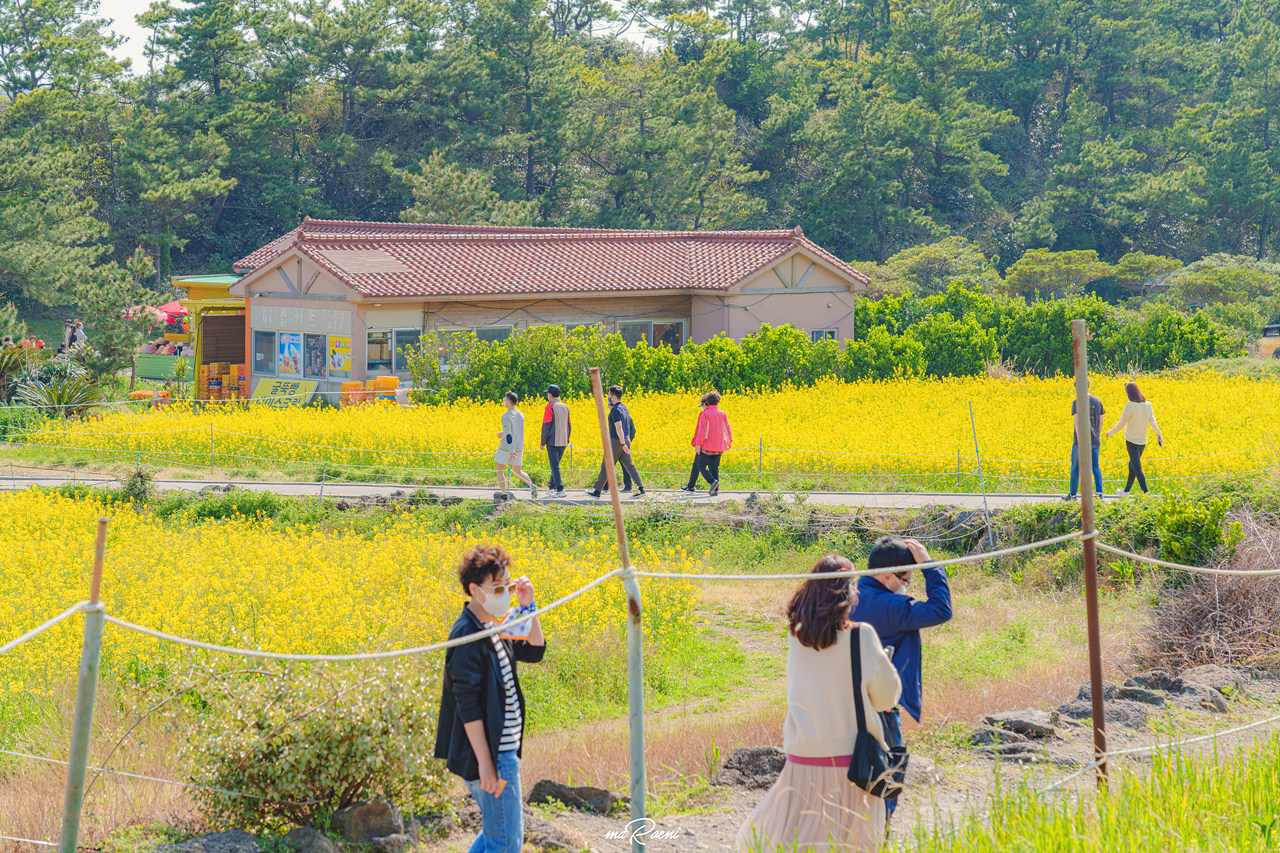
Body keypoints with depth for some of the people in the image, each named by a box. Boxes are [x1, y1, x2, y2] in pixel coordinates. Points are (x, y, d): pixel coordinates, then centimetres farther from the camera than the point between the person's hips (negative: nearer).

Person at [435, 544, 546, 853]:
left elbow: (534, 651, 18)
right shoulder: (467, 637, -19)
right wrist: (485, 763, -22)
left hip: (504, 750, 10)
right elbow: (468, 705, -21)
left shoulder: (492, 626, 9)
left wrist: (528, 607, 2)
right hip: (491, 755, -10)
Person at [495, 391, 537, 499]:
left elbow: (508, 435, -22)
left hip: (506, 448, -7)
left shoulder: (506, 417, -16)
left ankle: (503, 492, 7)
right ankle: (531, 485, -11)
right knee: (517, 471, 12)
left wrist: (511, 451, -25)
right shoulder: (521, 415, 7)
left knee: (500, 470, 10)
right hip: (519, 447, 7)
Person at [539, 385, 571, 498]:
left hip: (553, 442, -7)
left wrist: (543, 442, -7)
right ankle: (551, 486, 29)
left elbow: (546, 426, -14)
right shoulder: (565, 407, 10)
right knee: (556, 464, 20)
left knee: (555, 465, -5)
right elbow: (569, 425, 16)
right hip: (563, 442, 7)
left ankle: (560, 490, -12)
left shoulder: (550, 408, -12)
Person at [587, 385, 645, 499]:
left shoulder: (615, 410, -15)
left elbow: (619, 427, -23)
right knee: (629, 465, 6)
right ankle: (640, 488, -3)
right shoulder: (624, 408, 13)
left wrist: (623, 444, -26)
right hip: (626, 439, 9)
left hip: (616, 441, -9)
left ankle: (597, 490, 5)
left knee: (605, 466, 0)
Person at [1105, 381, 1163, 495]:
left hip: (1132, 441, -7)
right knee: (1132, 466, 21)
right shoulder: (1147, 405, 2)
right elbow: (1152, 421, -6)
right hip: (1143, 441, 7)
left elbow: (1121, 423, -12)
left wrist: (1110, 433, 1)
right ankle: (1126, 490, 33)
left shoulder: (1130, 405, -16)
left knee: (1137, 468, -6)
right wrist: (1159, 434, -10)